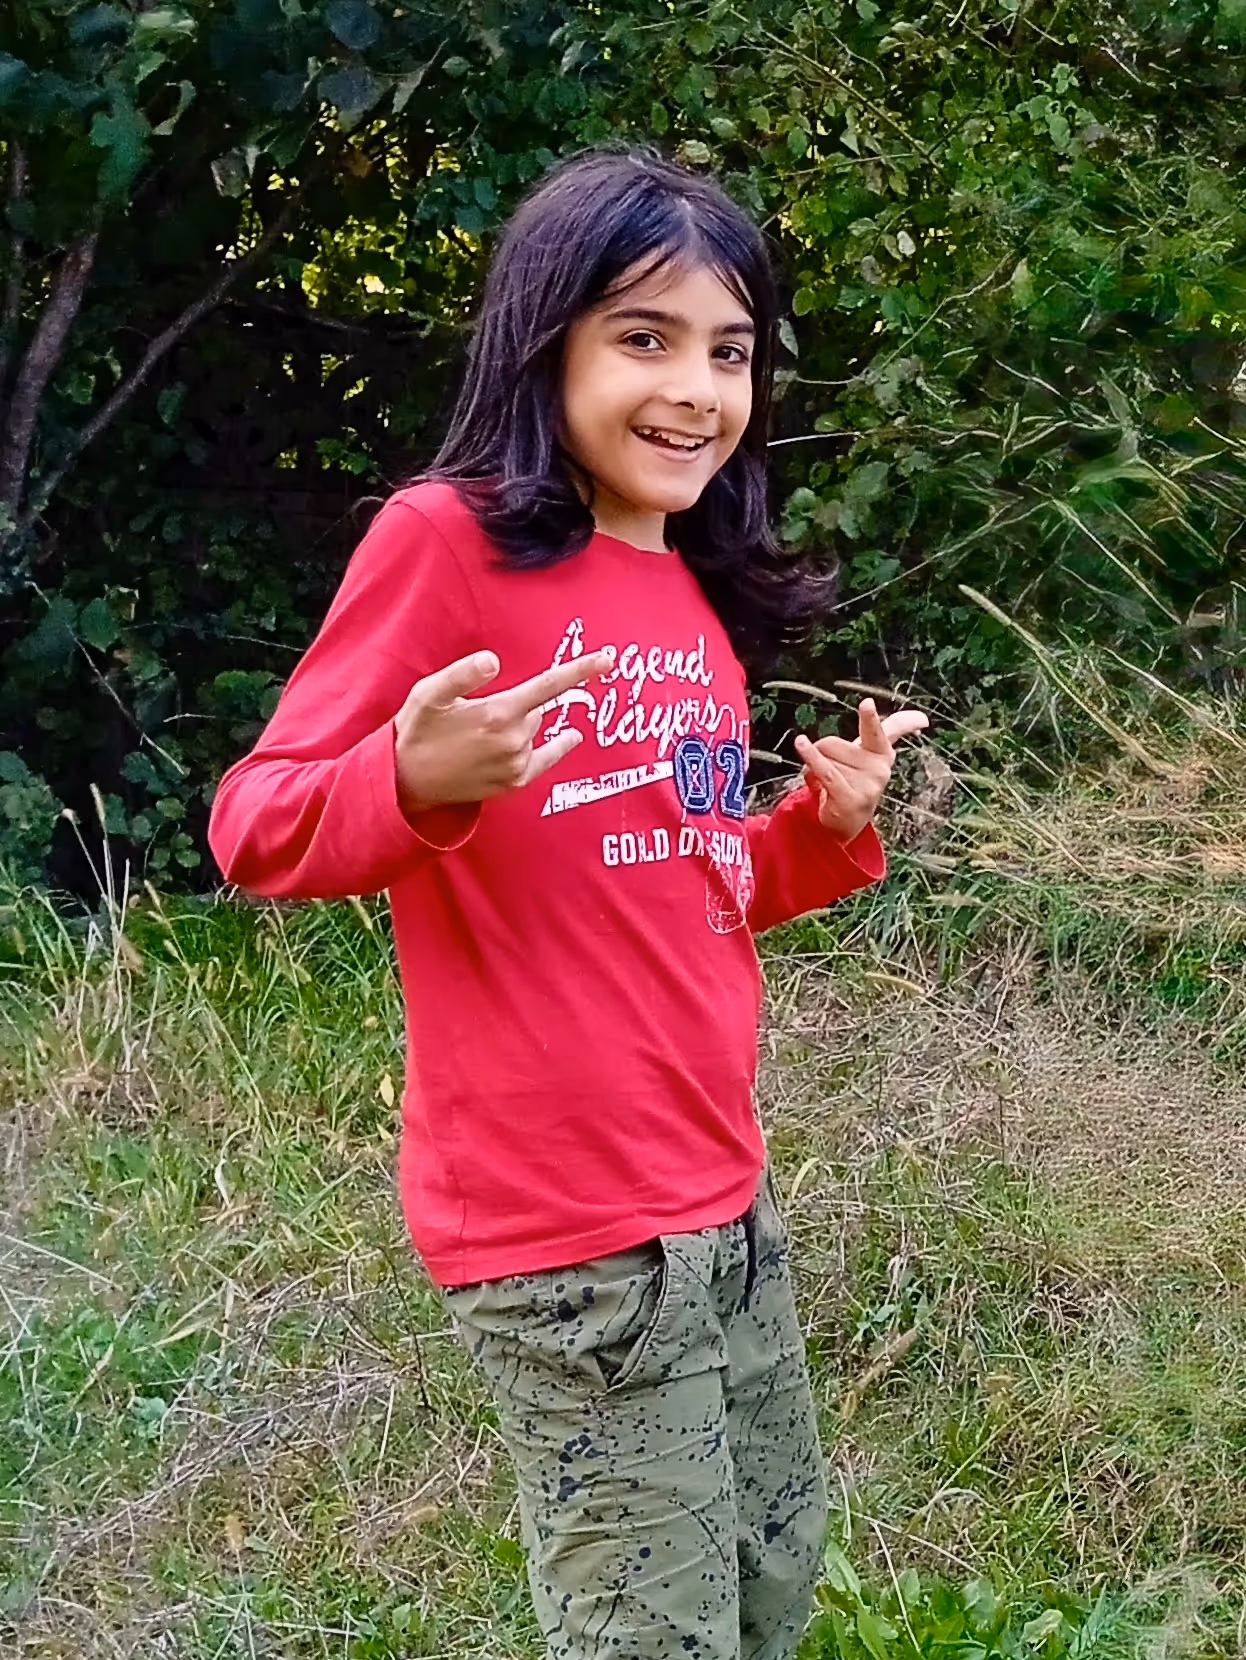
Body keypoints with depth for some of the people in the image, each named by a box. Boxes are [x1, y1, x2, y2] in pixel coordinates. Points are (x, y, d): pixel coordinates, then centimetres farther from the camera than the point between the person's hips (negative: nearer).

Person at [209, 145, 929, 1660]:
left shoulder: (696, 598, 11)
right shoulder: (447, 538, -12)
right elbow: (256, 833, -13)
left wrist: (830, 828, 5)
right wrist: (418, 784, -31)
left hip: (724, 1196, 8)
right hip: (563, 1224, -8)